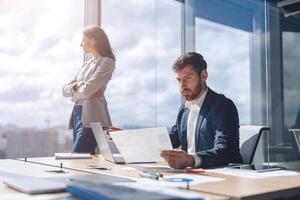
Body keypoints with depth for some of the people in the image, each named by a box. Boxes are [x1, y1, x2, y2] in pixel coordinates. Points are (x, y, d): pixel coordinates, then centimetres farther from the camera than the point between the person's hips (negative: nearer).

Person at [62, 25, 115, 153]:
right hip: (77, 114, 8)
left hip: (91, 118, -8)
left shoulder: (107, 62, -4)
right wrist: (77, 86, -5)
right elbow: (65, 90, 15)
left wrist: (74, 90, 5)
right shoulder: (86, 64, 20)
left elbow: (87, 90, -15)